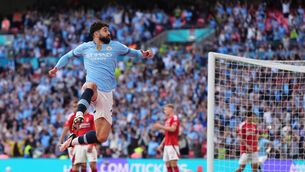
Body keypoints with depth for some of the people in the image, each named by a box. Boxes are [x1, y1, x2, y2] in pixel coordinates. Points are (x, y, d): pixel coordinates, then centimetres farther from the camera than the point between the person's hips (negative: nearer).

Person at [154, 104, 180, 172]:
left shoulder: (175, 118, -6)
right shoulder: (168, 120, 22)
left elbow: (172, 129, -20)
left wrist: (160, 126, -16)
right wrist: (162, 144, 22)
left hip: (172, 144, -9)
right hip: (167, 145, 9)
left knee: (173, 163, -12)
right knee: (168, 164, 5)